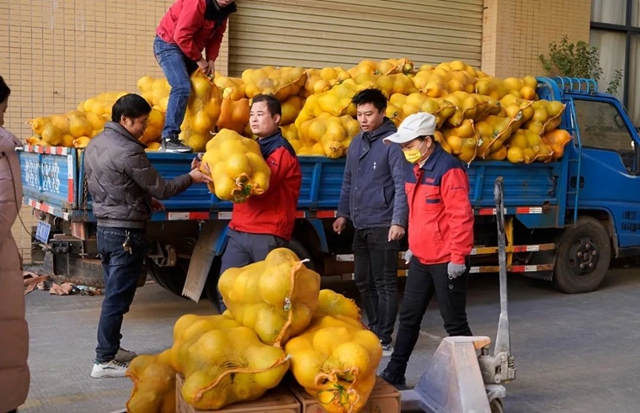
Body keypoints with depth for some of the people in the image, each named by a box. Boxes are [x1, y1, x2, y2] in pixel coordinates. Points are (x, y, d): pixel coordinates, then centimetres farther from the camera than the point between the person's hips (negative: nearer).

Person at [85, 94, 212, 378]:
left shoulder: (95, 144, 9)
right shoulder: (128, 151, -20)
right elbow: (160, 189, -14)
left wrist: (144, 198, 18)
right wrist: (191, 178, -3)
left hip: (105, 227, 9)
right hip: (126, 232, -9)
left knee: (114, 294, 17)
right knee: (117, 298, -3)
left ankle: (110, 349, 26)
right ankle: (105, 361, 3)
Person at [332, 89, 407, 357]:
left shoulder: (392, 143, -9)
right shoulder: (356, 142, 13)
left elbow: (402, 185, -14)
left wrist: (398, 221, -20)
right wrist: (343, 213, 15)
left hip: (382, 226, -8)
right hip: (360, 225, 8)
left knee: (384, 284, -1)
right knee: (363, 282, 15)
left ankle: (384, 340, 6)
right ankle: (374, 331, 28)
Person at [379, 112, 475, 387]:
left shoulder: (448, 170, -18)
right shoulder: (414, 169, 10)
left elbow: (461, 217, -20)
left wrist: (458, 257, -20)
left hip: (446, 262, -9)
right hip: (421, 259, 9)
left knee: (454, 323, 2)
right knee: (408, 317, 14)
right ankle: (394, 374, 24)